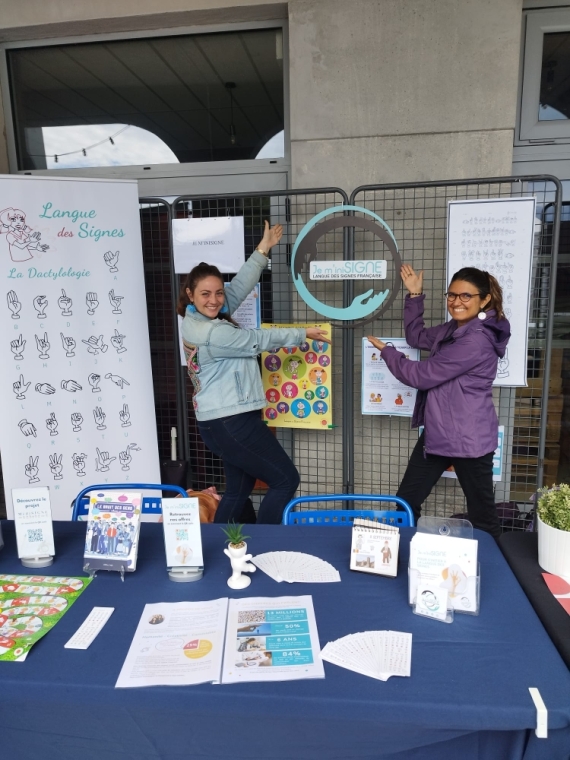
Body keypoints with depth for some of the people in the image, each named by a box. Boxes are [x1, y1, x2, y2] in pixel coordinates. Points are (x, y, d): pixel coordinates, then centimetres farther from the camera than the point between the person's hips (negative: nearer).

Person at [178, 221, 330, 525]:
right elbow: (259, 340, -13)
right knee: (286, 479, 2)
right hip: (230, 422, -10)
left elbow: (240, 286, 10)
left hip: (221, 419, 10)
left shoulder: (198, 319, 6)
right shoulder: (210, 332, -22)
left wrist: (263, 249, 14)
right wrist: (302, 334, -1)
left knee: (239, 488, 21)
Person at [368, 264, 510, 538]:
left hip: (468, 439, -9)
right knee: (405, 503, 14)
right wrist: (415, 295, 10)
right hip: (437, 433, 9)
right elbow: (417, 337, 21)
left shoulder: (477, 340, -23)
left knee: (482, 515, 8)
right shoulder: (454, 328, 6)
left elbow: (421, 375, -20)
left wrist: (386, 350, -5)